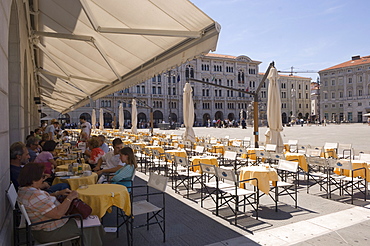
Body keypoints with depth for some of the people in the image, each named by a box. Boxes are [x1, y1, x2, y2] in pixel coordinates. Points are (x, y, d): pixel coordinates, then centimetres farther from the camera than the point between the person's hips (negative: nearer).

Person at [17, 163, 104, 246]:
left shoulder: (24, 190, 2)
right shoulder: (35, 196, -32)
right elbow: (58, 214, -33)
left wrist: (58, 193, 5)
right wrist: (70, 197, -22)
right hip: (49, 233, -10)